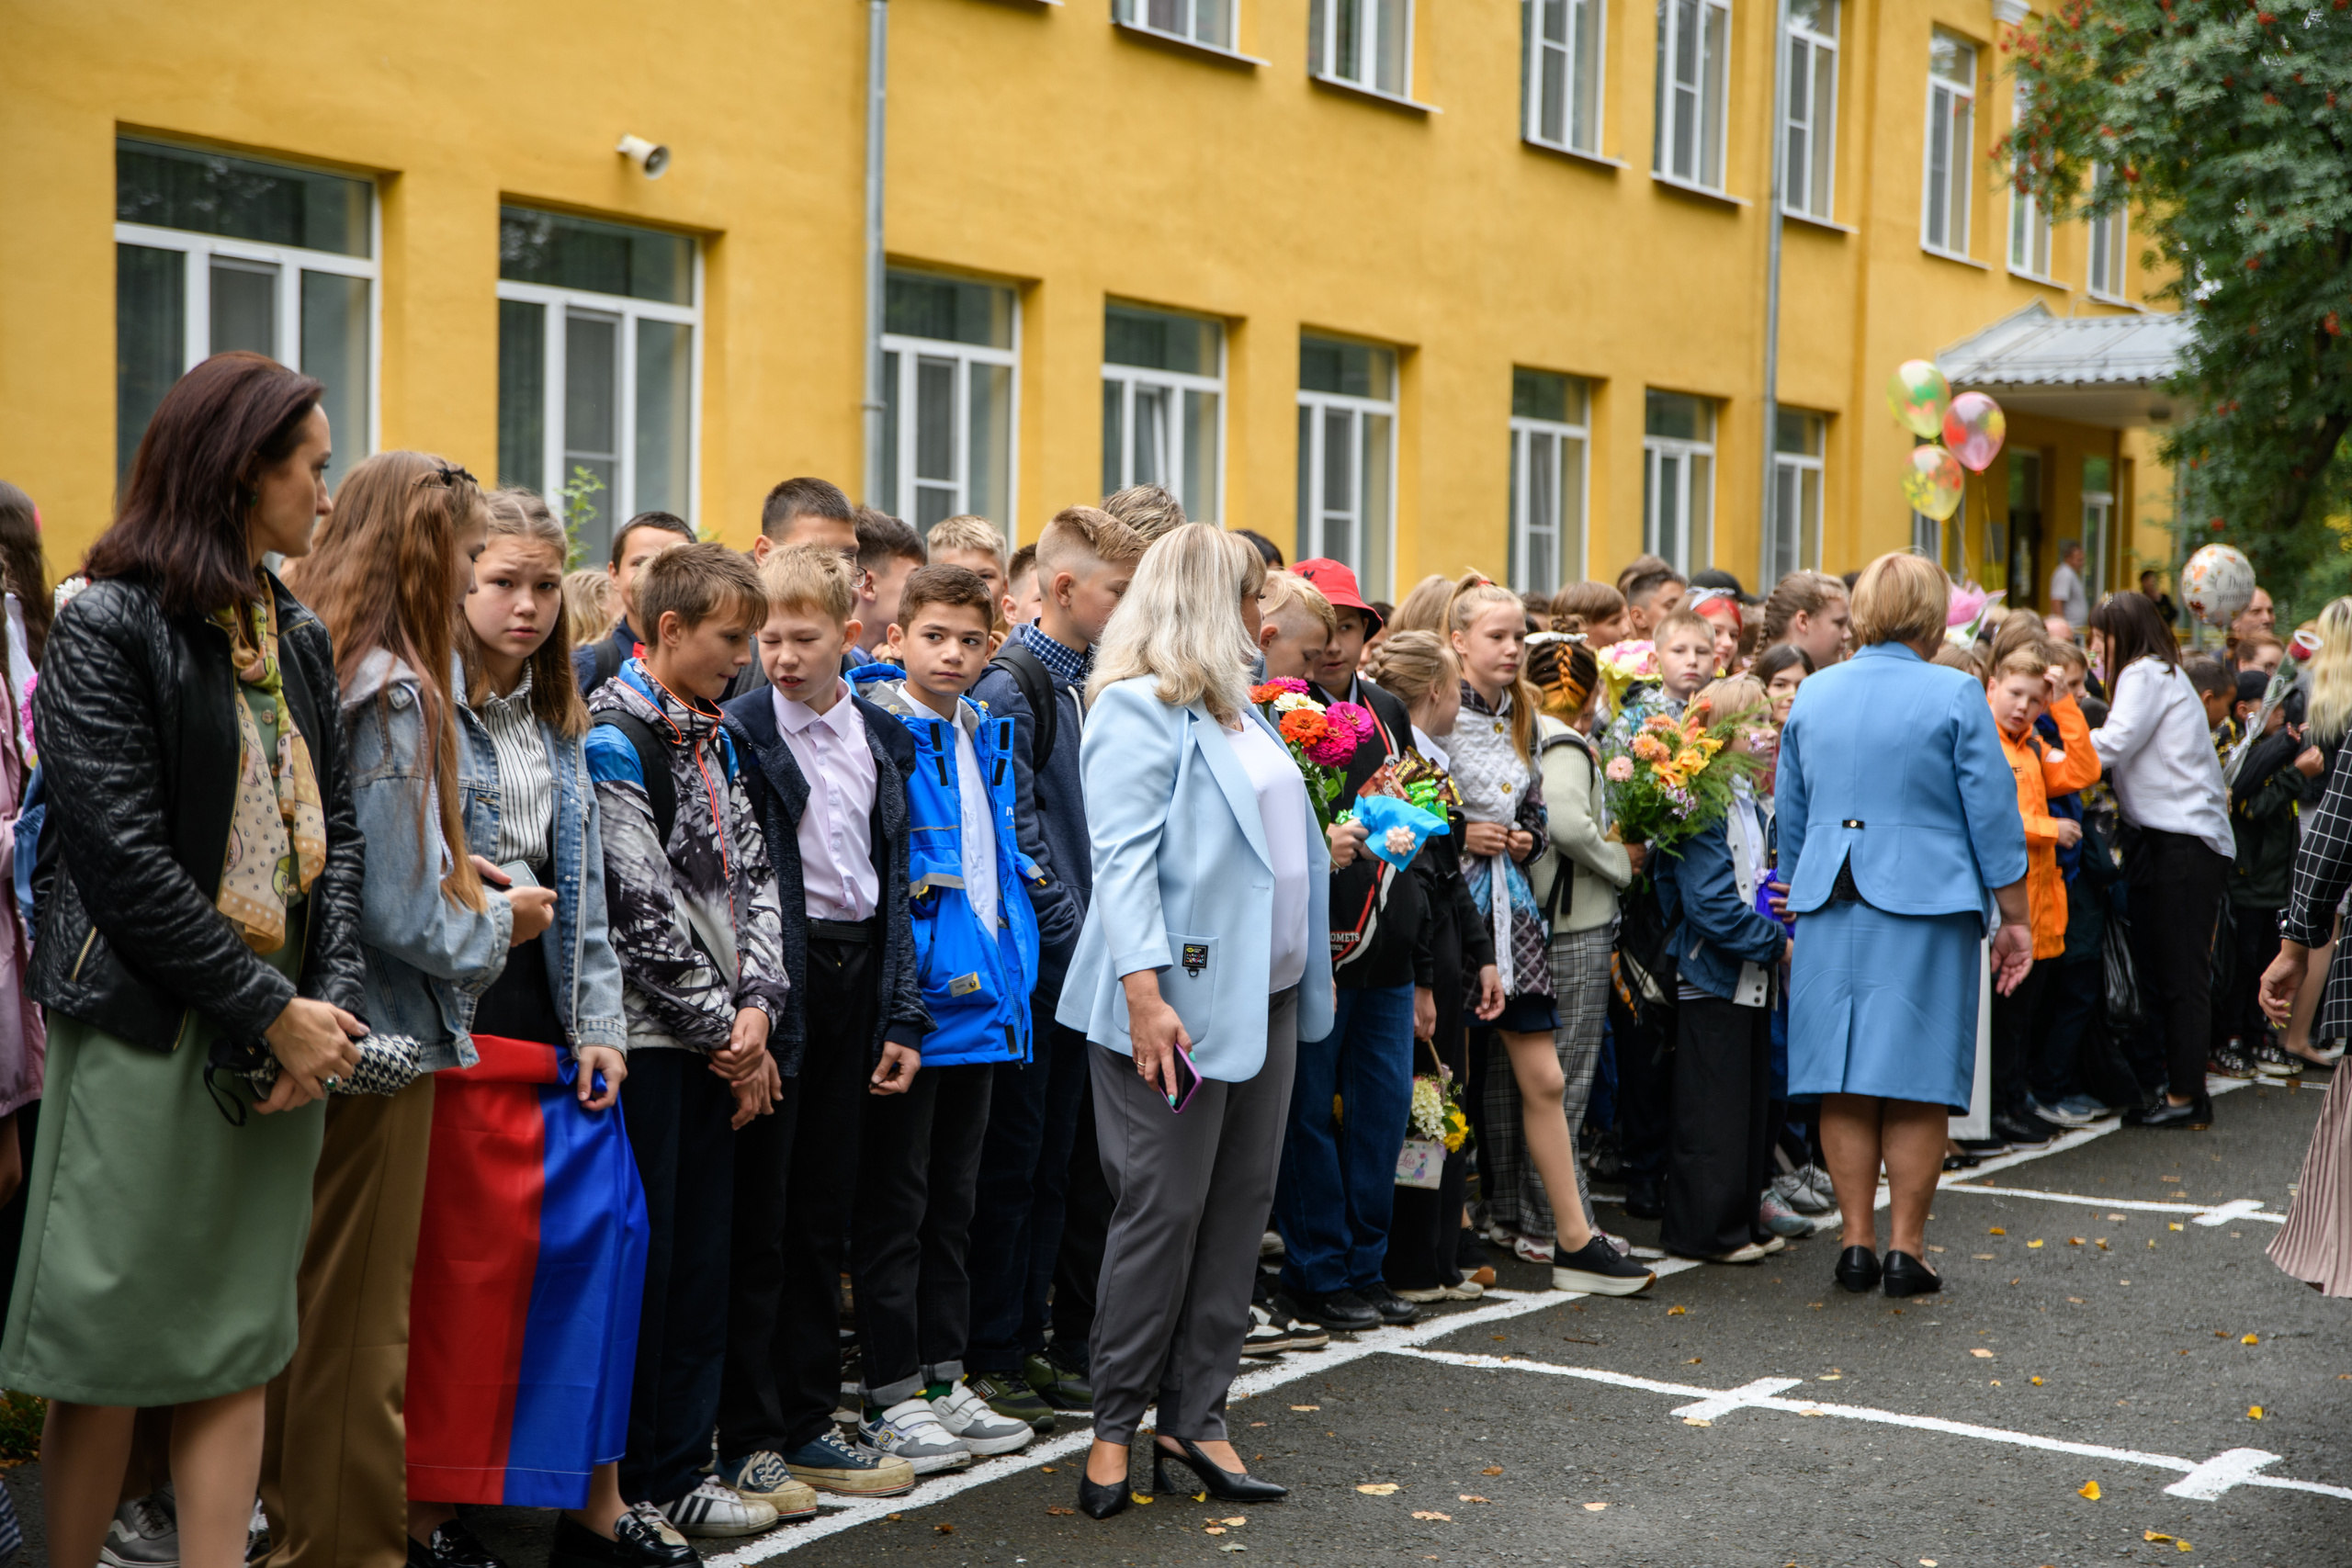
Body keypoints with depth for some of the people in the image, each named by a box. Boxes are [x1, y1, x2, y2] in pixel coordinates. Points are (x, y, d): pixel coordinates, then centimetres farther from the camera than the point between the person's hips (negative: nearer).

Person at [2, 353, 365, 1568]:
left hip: (281, 1040, 6)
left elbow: (332, 825, 10)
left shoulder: (297, 637, 13)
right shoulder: (107, 628, -8)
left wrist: (330, 1002, -4)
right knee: (108, 1354, 1)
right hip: (147, 1037, -6)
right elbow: (121, 854, -15)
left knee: (238, 1348, 7)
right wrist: (273, 1012, -13)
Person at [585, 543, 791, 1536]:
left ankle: (680, 1472, 20)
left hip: (718, 1041, 8)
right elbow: (642, 907, -16)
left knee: (702, 1256, 11)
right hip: (644, 1037, -8)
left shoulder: (715, 737, 15)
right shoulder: (612, 737, -11)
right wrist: (724, 1031, -10)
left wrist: (756, 1005, -3)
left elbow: (754, 875, 12)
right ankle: (619, 1489, 9)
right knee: (638, 1258, -2)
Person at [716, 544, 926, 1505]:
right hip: (776, 984, -5)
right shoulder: (737, 732, -6)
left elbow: (894, 878, 14)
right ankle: (746, 1437, 8)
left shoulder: (882, 739, 11)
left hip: (854, 983, 5)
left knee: (823, 1212, 12)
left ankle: (808, 1423, 21)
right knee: (756, 1217, 0)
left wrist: (904, 1014, 9)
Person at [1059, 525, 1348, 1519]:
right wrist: (1146, 997, -24)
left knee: (1240, 1204, 9)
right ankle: (1115, 1425, 10)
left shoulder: (1236, 706, 17)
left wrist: (1316, 851, 15)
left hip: (1264, 991, 9)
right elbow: (1122, 859, -18)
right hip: (1181, 1002, -9)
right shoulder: (1138, 707, -10)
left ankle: (1194, 1419, 17)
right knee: (1165, 1209, -3)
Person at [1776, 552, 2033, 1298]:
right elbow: (1993, 815, -5)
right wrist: (2015, 918, 2)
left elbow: (1789, 815, 15)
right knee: (1916, 1084, 2)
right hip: (1925, 905, -4)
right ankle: (1906, 1248, 4)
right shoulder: (1955, 694, -5)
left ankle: (1857, 1241, 9)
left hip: (1831, 907, 4)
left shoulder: (1812, 694, 8)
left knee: (1845, 1085, 7)